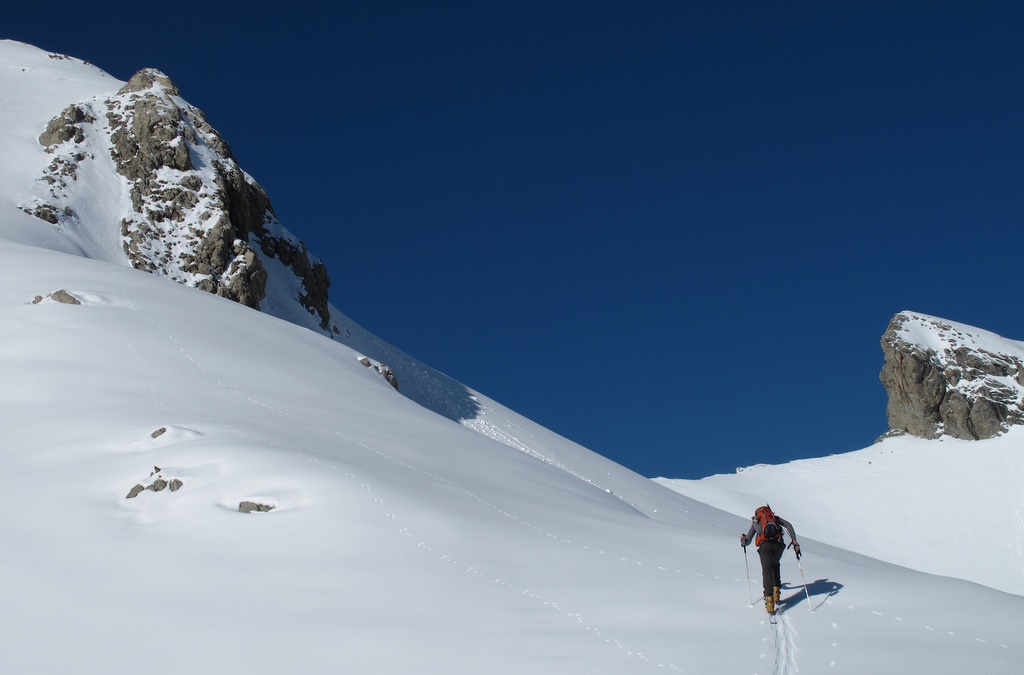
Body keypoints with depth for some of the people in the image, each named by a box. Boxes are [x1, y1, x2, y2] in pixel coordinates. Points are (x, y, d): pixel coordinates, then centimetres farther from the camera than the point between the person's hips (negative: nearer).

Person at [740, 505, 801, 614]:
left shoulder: (755, 520, 26)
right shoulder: (775, 517, 28)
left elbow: (747, 541, 25)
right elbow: (788, 525, 10)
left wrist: (743, 541, 48)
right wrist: (794, 541, 7)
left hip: (765, 545, -2)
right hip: (778, 544, 2)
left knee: (767, 571, -2)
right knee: (775, 565, 28)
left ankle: (769, 600, -17)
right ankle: (776, 592, 18)